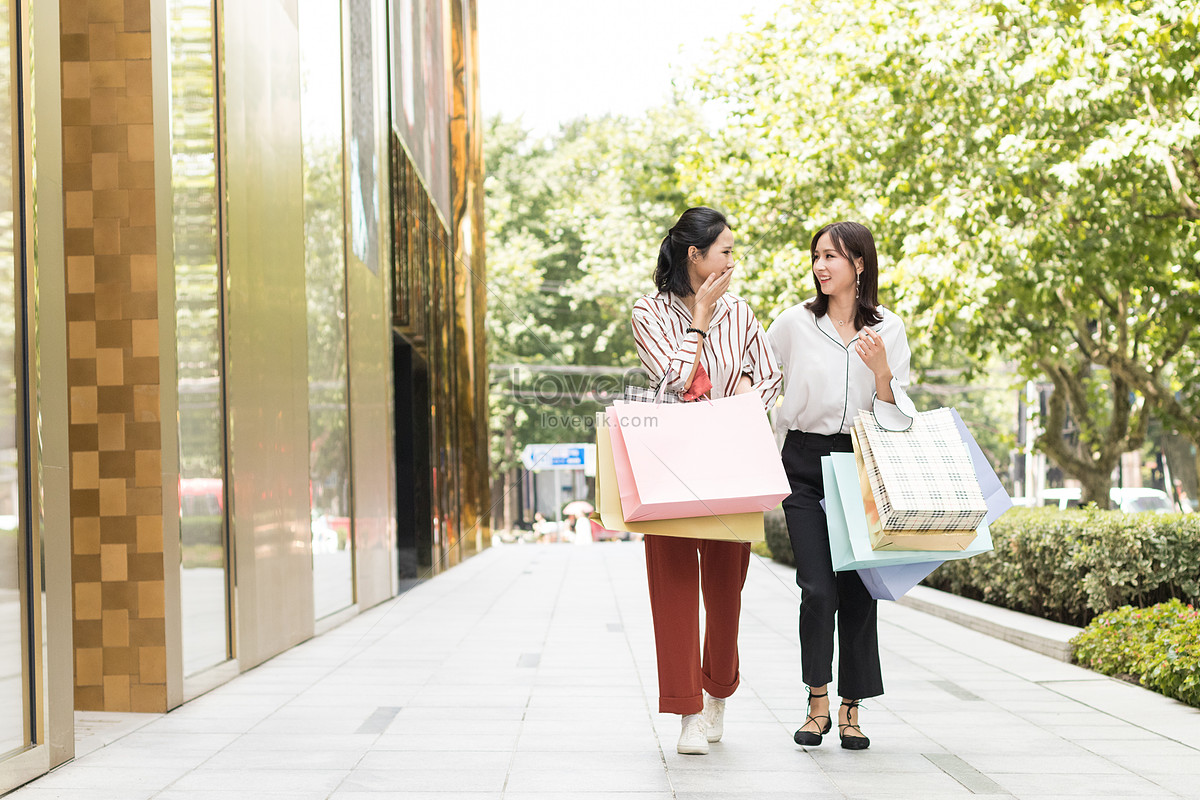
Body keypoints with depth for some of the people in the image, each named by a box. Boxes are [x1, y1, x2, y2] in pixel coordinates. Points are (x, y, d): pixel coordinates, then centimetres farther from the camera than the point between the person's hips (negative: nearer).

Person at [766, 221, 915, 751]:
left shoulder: (888, 329, 5)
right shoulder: (795, 323, 2)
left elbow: (898, 414, 6)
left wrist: (881, 370, -11)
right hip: (805, 463, -1)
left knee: (857, 587, -1)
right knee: (819, 588, -11)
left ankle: (851, 709, 10)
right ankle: (818, 703, 4)